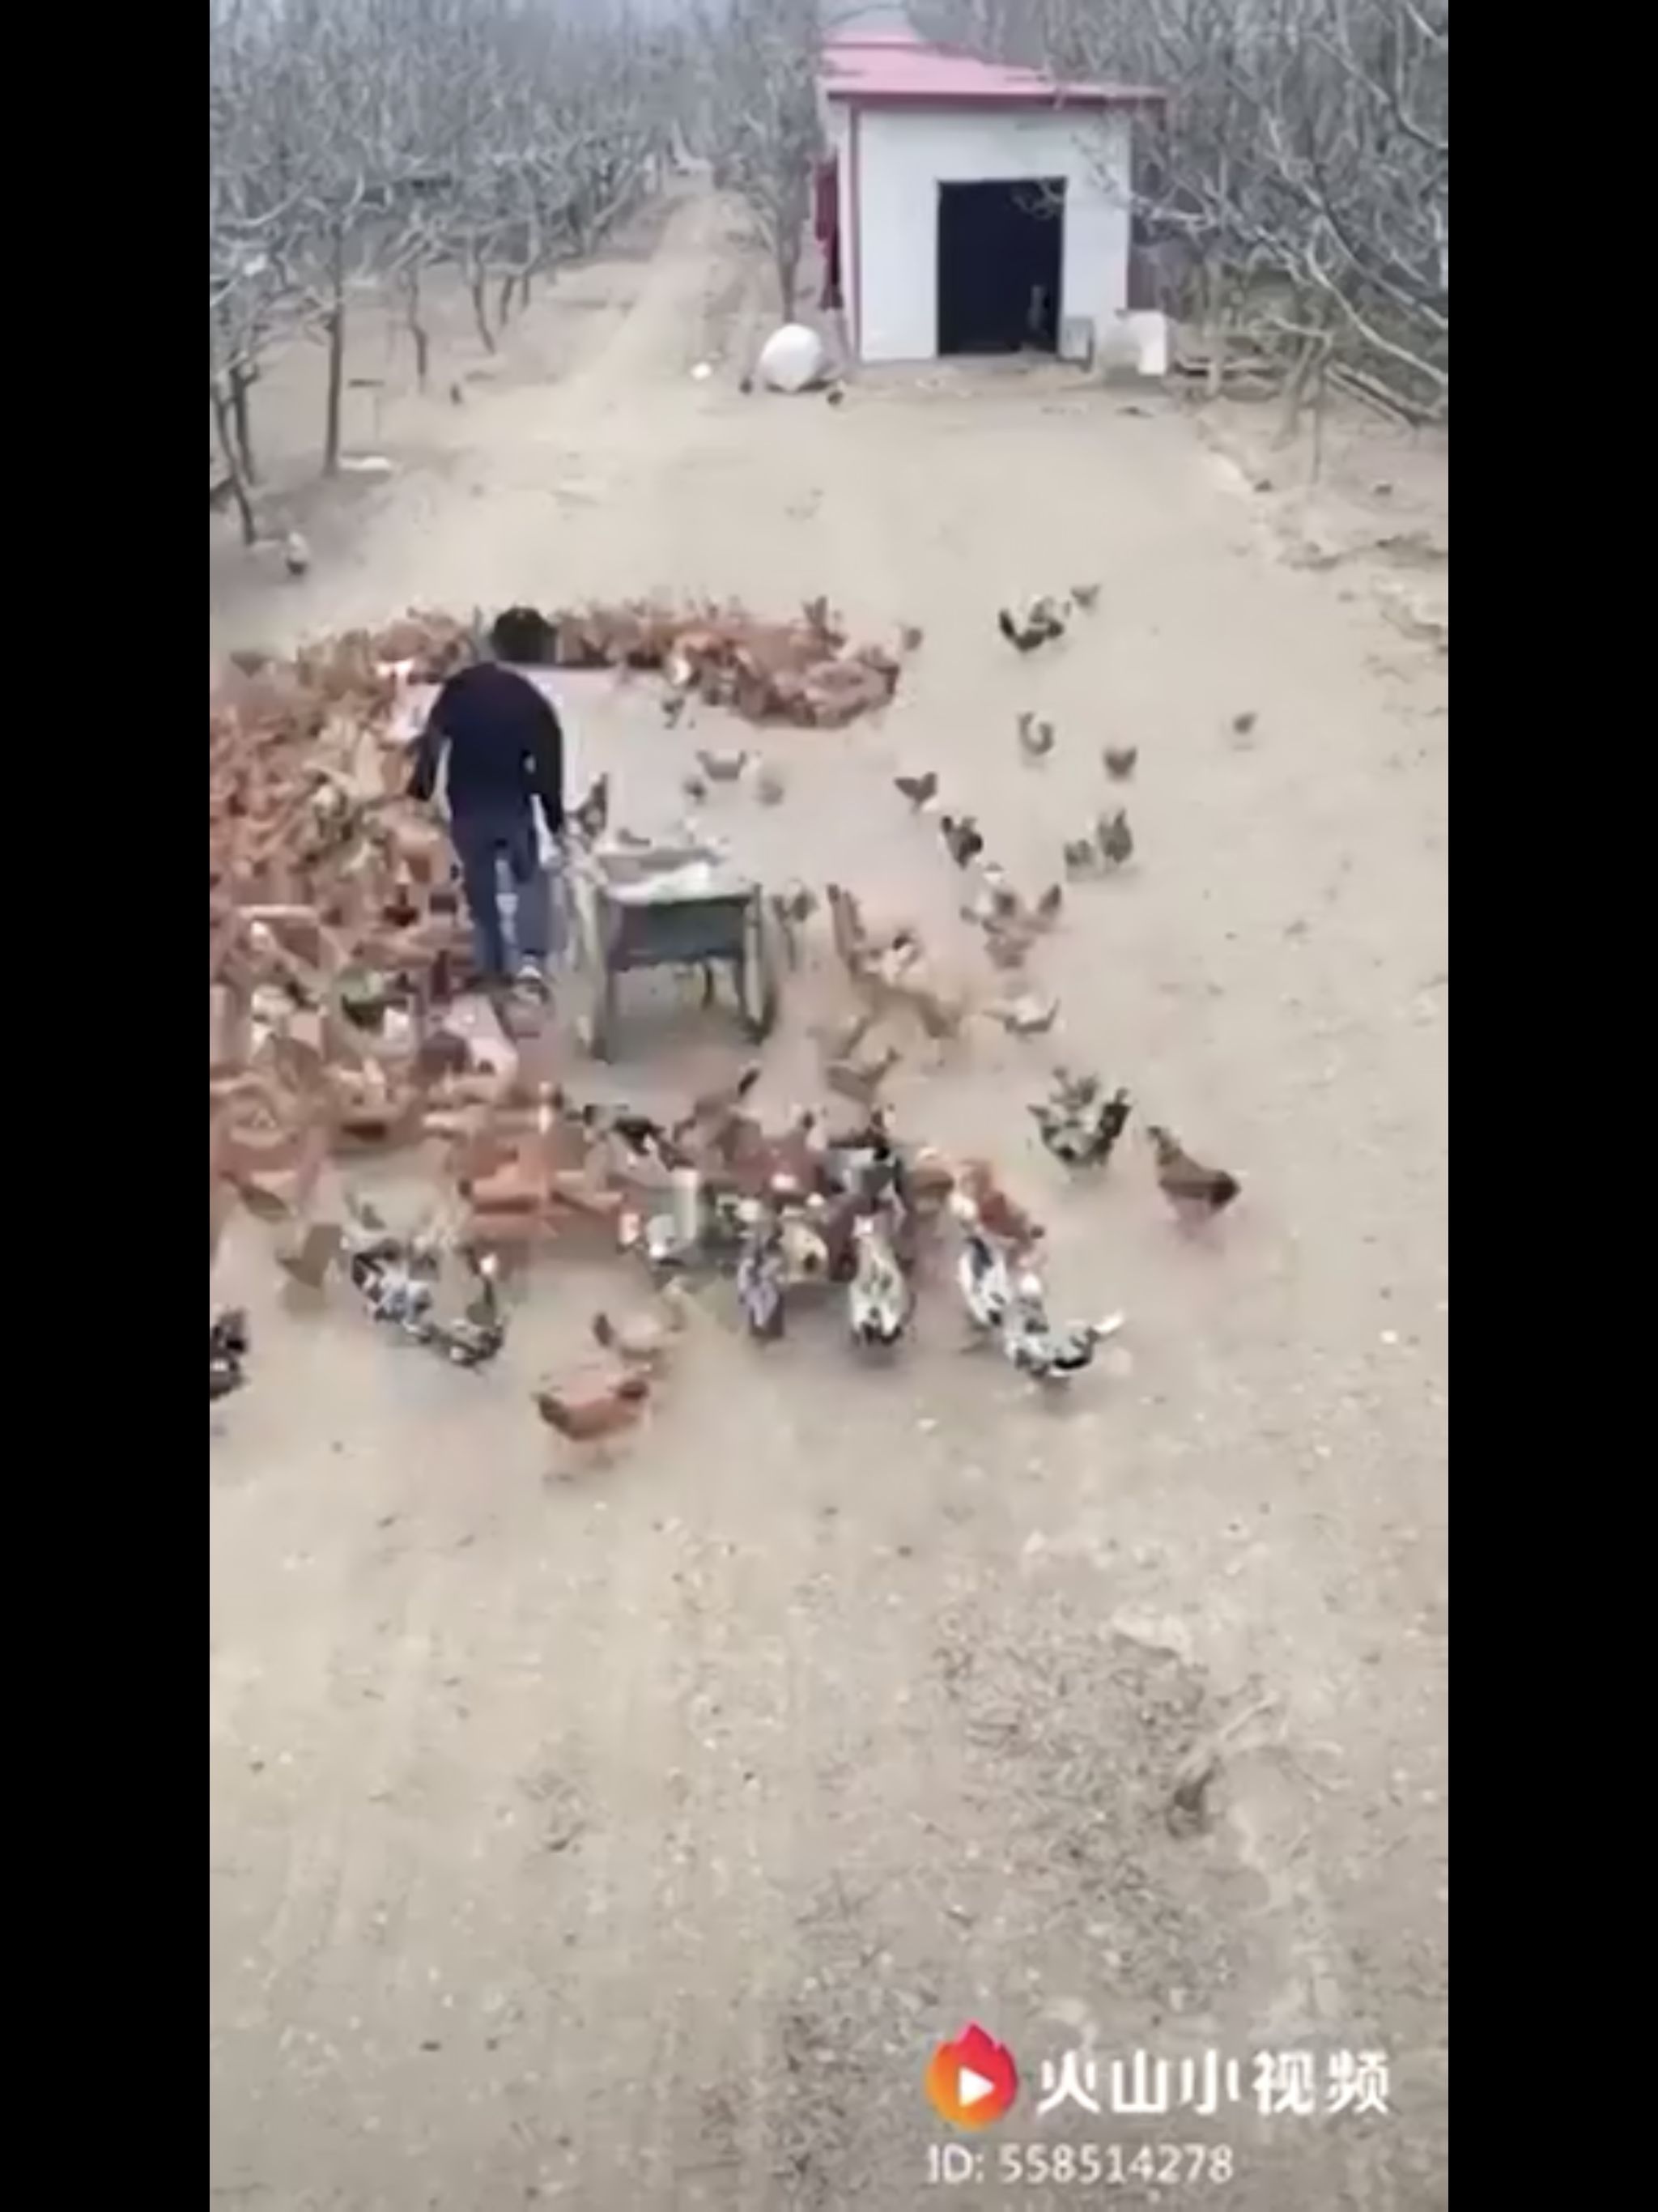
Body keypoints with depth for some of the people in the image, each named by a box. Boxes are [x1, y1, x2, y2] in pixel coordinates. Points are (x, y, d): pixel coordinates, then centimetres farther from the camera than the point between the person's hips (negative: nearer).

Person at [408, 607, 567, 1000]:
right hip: (513, 807, -1)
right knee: (531, 878, 17)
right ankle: (531, 959, -2)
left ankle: (494, 973, 21)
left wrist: (419, 794, 2)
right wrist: (556, 824, 7)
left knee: (481, 890, 15)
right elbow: (548, 772, -3)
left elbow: (432, 741, -4)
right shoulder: (537, 705, -5)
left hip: (466, 808, 2)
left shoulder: (460, 686, -1)